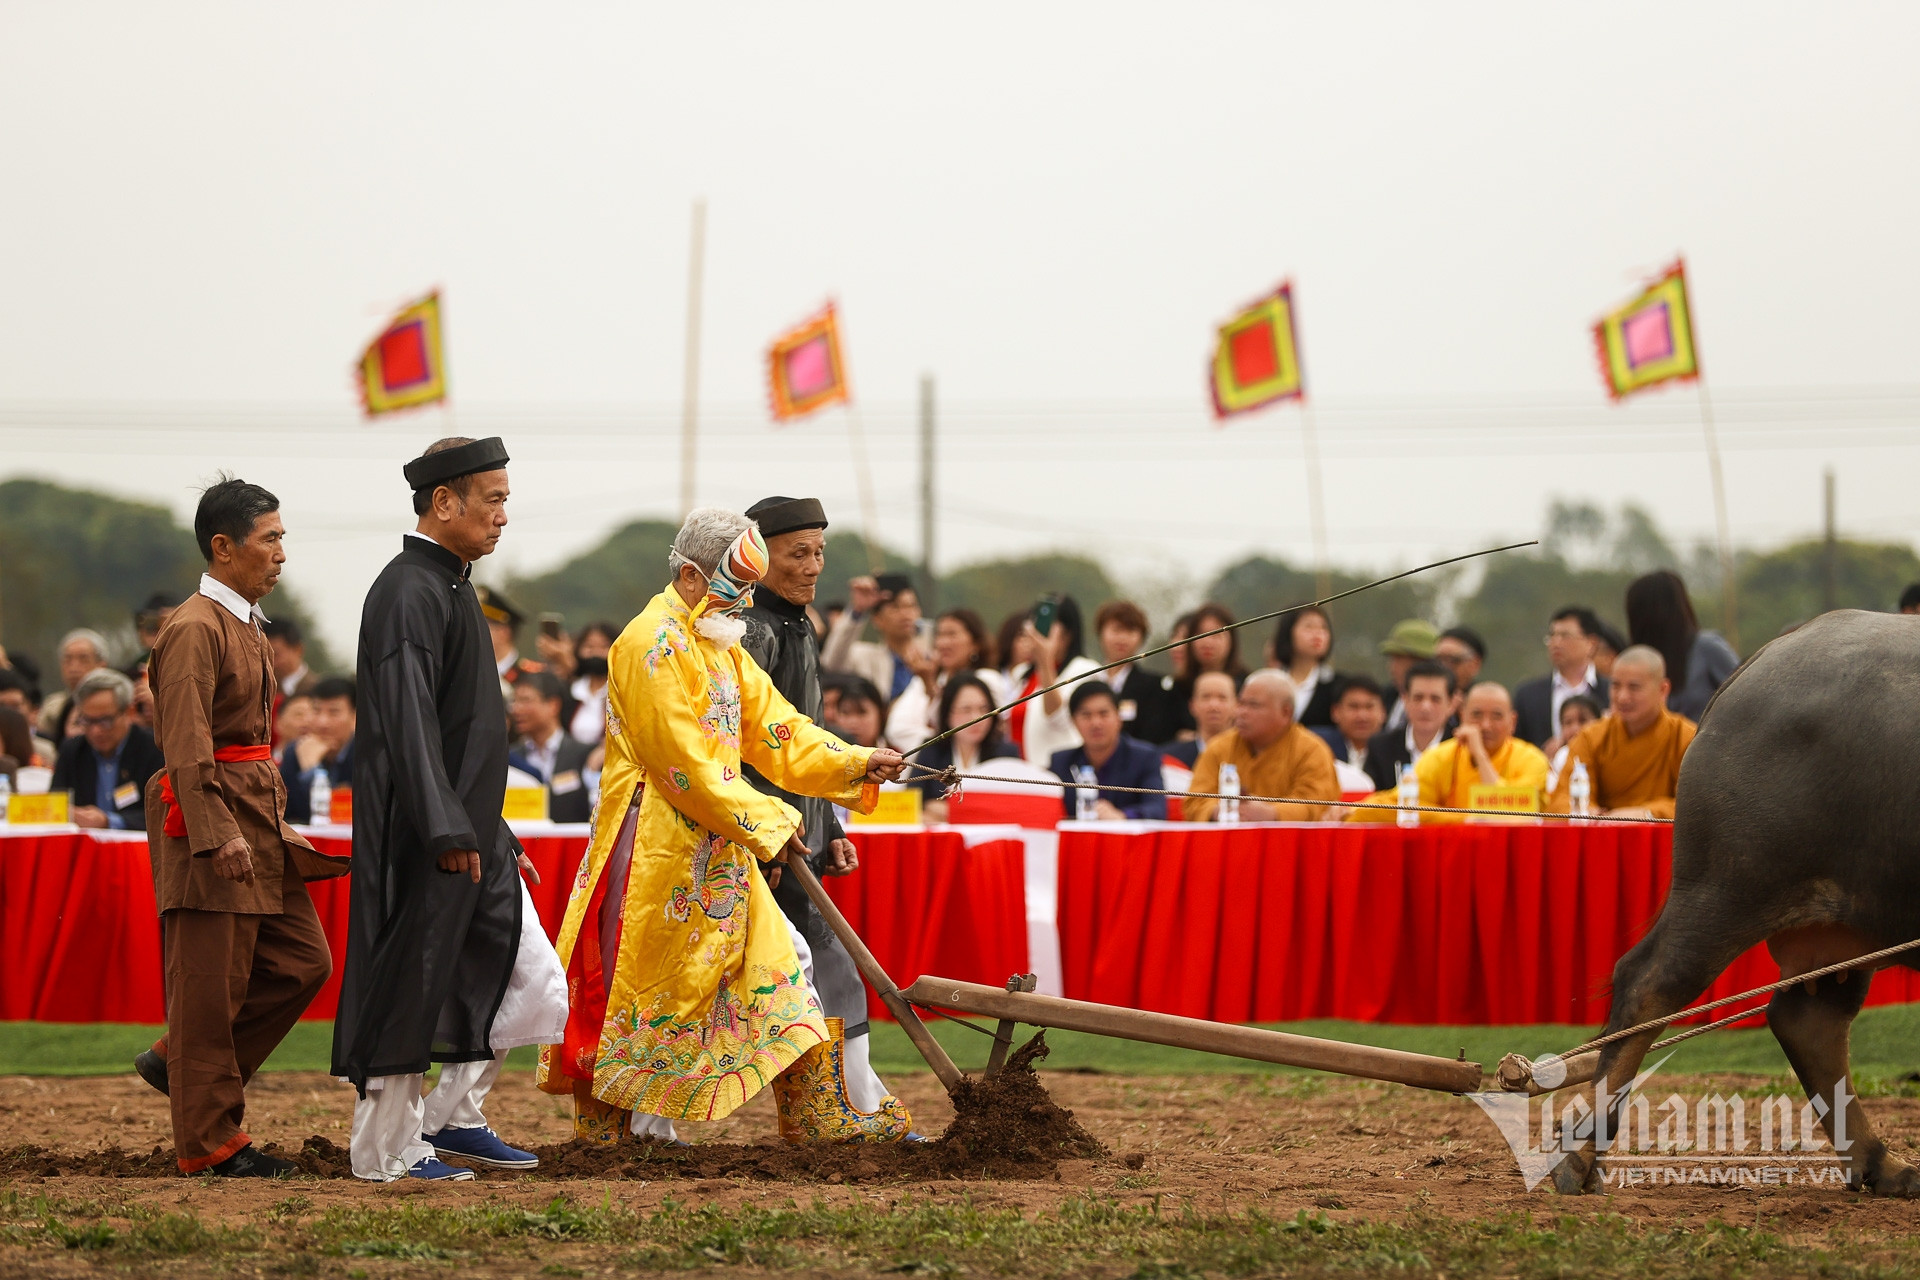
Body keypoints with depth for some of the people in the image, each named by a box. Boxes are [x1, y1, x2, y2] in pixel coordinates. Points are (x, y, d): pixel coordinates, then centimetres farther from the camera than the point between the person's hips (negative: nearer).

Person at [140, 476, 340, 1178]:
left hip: (256, 820, 10)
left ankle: (178, 1060, 18)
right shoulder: (195, 628, -13)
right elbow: (186, 746, -20)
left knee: (302, 961, 8)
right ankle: (211, 1142, 1)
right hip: (210, 816, -10)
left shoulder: (247, 626, 17)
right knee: (212, 982, -4)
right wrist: (217, 834, -25)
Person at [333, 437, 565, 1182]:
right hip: (424, 838, -10)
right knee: (411, 988, -3)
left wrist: (495, 834, 22)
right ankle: (385, 1151, 5)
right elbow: (407, 722, -22)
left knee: (532, 983, 9)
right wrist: (447, 831, -26)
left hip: (471, 833, 10)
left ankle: (451, 1119, 17)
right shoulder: (408, 595, -15)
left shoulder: (452, 589, 17)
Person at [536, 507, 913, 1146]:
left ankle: (822, 1118, 10)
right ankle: (604, 1129, 7)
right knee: (633, 987, -2)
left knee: (779, 962, 7)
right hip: (655, 847, -9)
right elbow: (682, 763, -20)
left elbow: (775, 730, 12)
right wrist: (768, 822, -17)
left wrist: (856, 764, -1)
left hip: (716, 850, 10)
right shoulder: (652, 645, -16)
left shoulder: (722, 649, 15)